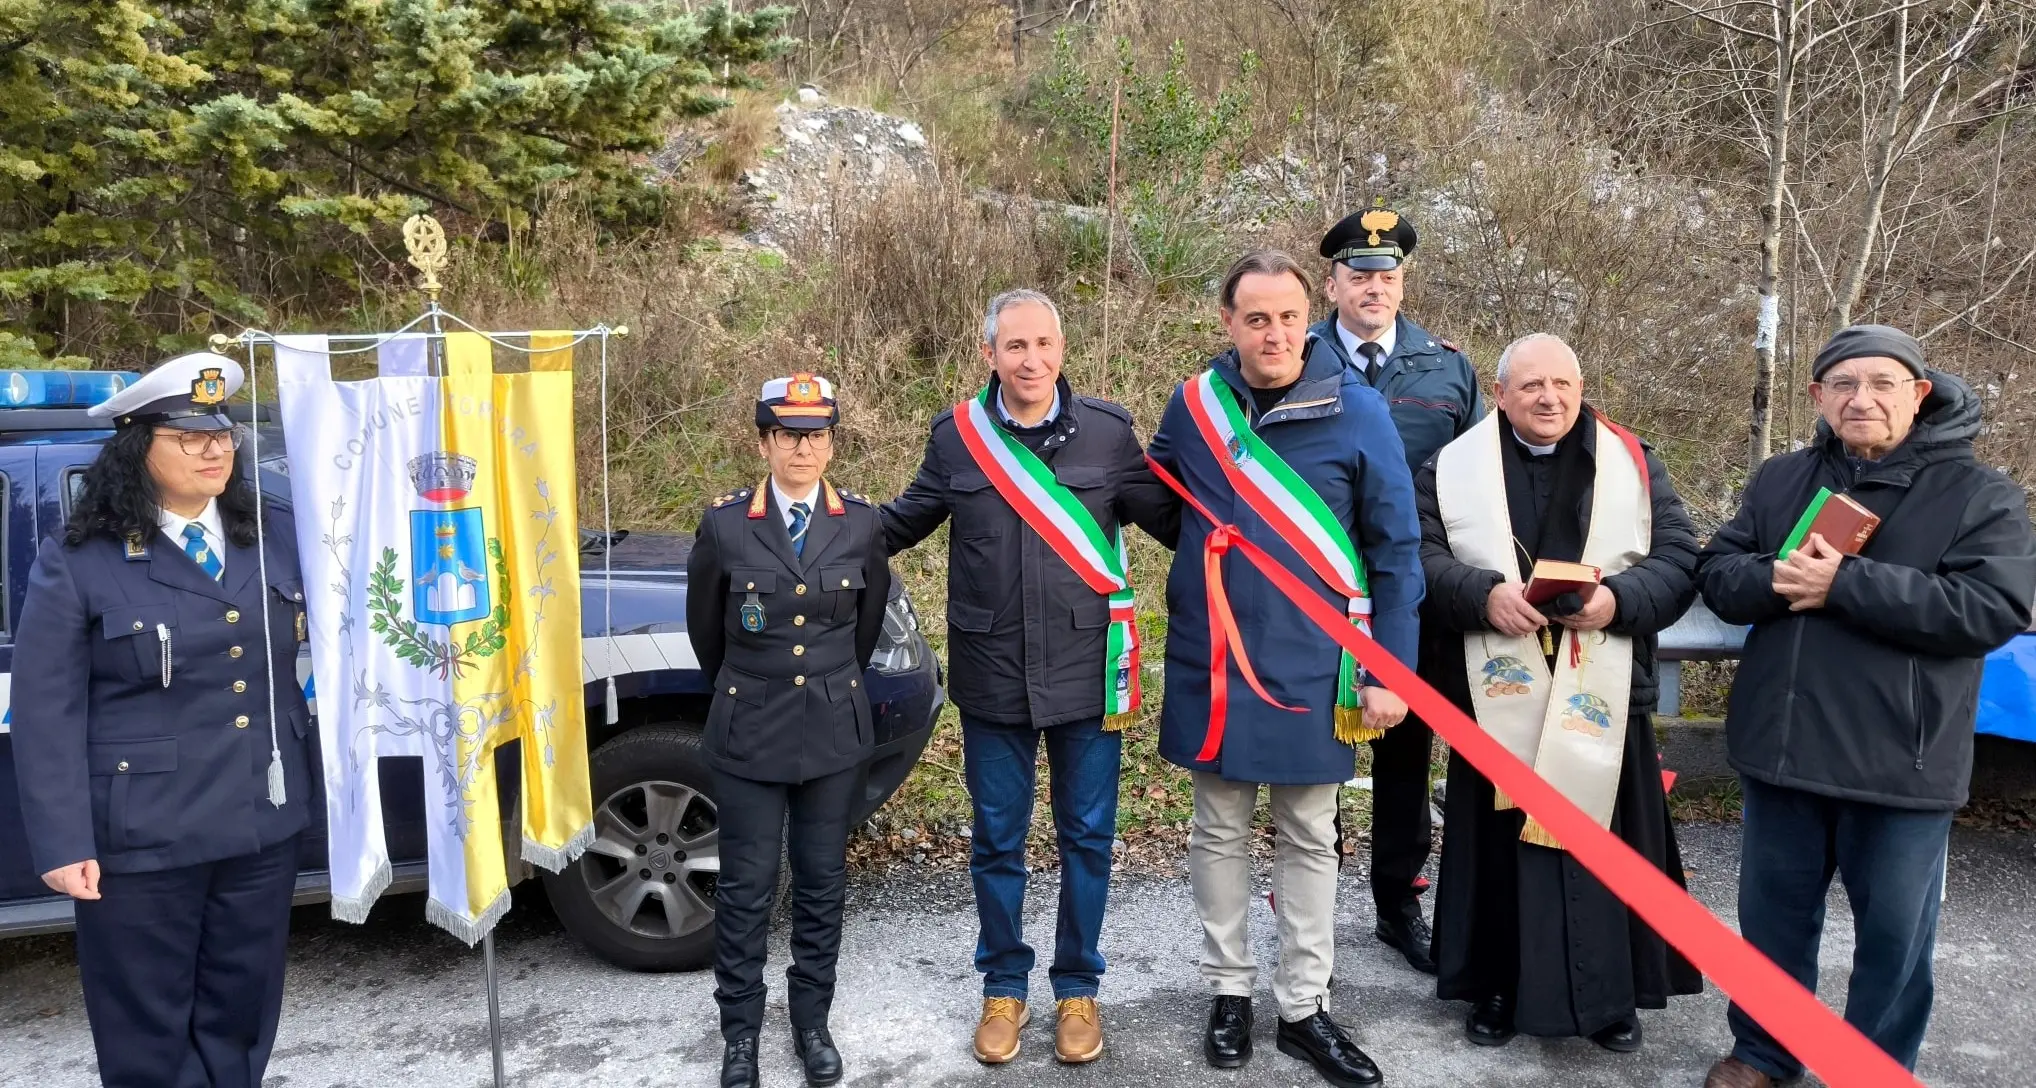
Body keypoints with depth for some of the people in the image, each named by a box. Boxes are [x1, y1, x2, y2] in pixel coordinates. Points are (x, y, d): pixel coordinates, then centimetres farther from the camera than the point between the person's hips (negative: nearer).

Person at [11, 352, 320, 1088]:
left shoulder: (277, 537, 5)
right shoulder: (77, 563, -7)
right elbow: (47, 715, -8)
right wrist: (62, 842, -11)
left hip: (263, 826, 4)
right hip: (141, 838, -4)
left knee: (241, 1019, 17)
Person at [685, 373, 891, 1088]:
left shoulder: (861, 524, -3)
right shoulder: (724, 525, -7)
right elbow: (705, 628, 7)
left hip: (834, 729, 2)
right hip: (749, 732, -1)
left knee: (821, 885, 12)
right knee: (746, 888, 7)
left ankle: (812, 1021, 29)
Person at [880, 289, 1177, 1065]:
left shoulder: (1107, 430, -5)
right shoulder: (956, 434, -3)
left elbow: (1171, 519, 3)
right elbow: (901, 524, 10)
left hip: (1085, 671, 0)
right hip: (992, 675, 1)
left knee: (1086, 837, 12)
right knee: (996, 841, 13)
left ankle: (1076, 987, 32)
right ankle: (1003, 987, 33)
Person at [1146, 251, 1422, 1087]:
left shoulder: (1357, 411, -9)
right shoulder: (1194, 404, -2)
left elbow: (1396, 550, -5)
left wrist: (1389, 672, -7)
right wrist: (1205, 548, 0)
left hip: (1311, 665, -1)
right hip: (1212, 662, 2)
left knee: (1308, 838, 12)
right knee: (1219, 832, 12)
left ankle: (1303, 1008, 25)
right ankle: (1229, 990, 29)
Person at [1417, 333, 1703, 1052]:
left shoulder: (1633, 464, 7)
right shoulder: (1455, 466, 4)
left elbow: (1679, 558, 2)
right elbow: (1419, 554, -4)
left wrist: (1617, 601, -16)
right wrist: (1484, 593, -20)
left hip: (1600, 695, 1)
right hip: (1496, 694, 0)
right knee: (1501, 843, 7)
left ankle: (1611, 995, 23)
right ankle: (1498, 988, 22)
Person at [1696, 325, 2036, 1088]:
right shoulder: (1780, 480, 6)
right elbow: (1715, 572, 2)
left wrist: (1846, 584, -24)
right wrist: (1774, 579, -21)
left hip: (1901, 761, -3)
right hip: (1781, 746, 3)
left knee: (1893, 936, 12)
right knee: (1773, 916, 17)